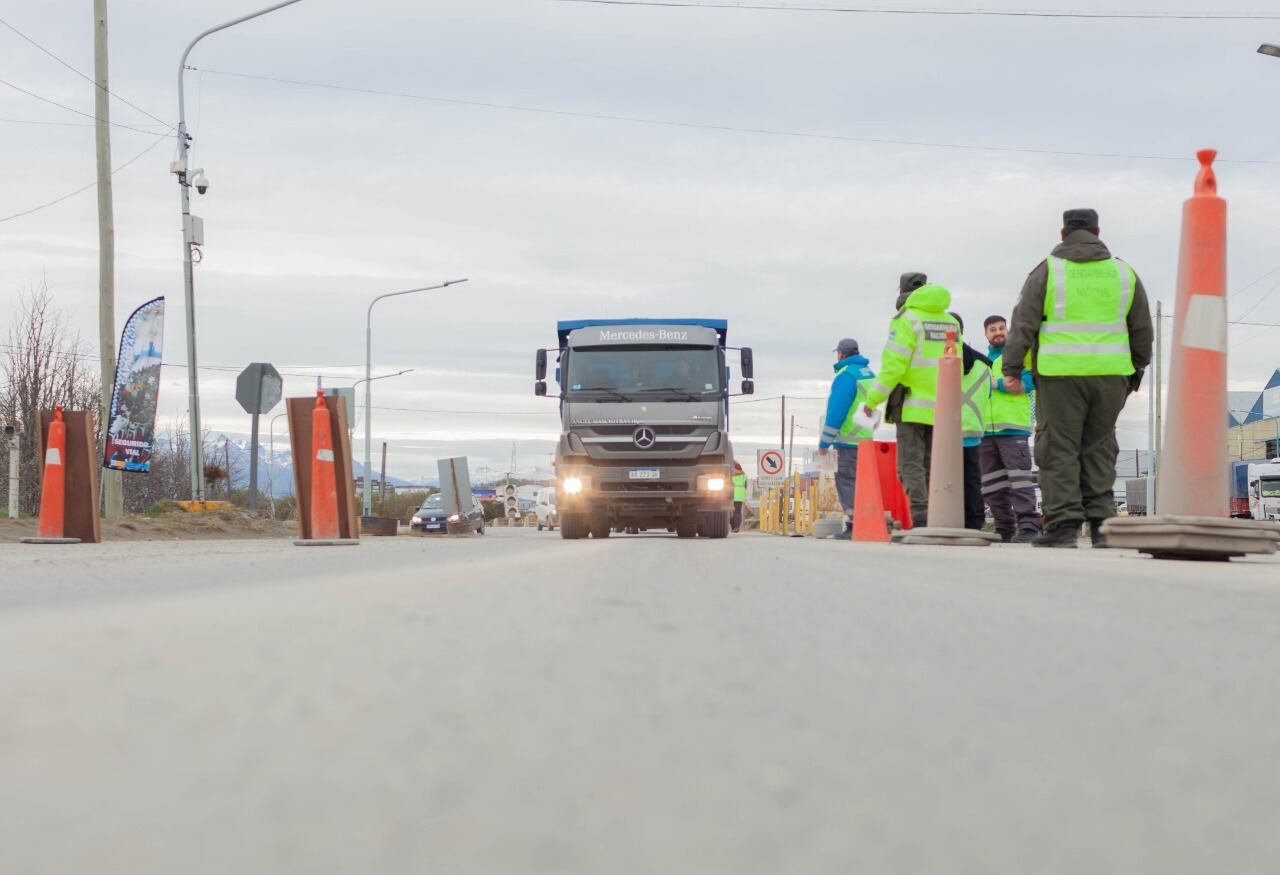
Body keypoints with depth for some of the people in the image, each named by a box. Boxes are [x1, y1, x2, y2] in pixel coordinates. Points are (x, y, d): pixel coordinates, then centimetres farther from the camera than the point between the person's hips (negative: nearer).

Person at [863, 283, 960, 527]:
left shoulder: (908, 320, -8)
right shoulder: (951, 322, 13)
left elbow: (893, 364, -13)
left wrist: (873, 399, -6)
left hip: (913, 407, -6)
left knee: (911, 466, -6)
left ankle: (921, 521, -16)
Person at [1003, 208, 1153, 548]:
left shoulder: (1048, 271, 2)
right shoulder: (1124, 273, 12)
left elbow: (1023, 323, -3)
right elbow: (1142, 331, 16)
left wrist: (1012, 369, -1)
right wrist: (1136, 372, 26)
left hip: (1061, 373, -3)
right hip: (1110, 374, 3)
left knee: (1059, 448, 0)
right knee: (1099, 448, 9)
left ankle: (1063, 523, -6)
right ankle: (1101, 523, 5)